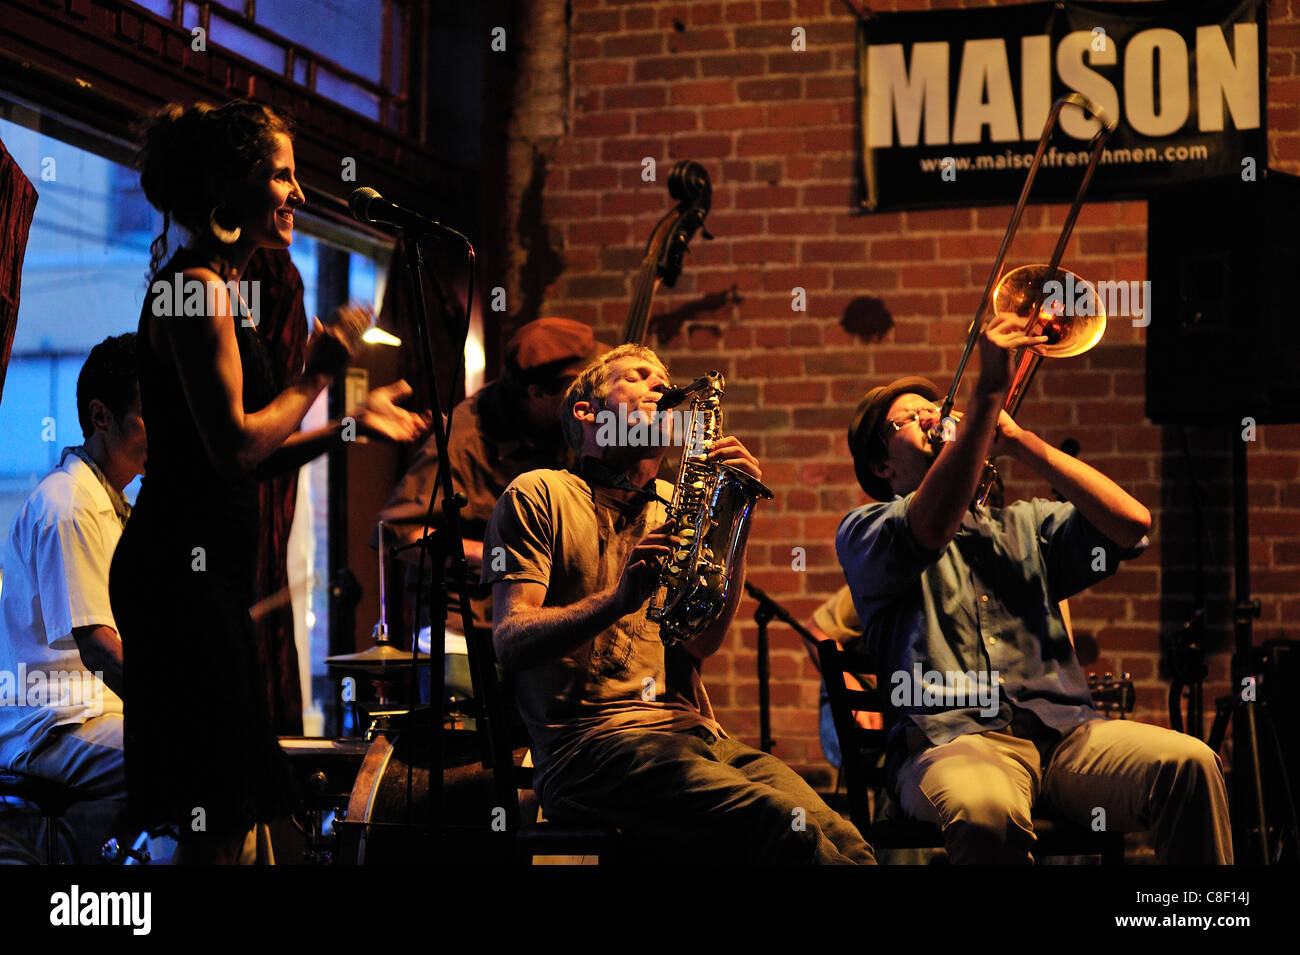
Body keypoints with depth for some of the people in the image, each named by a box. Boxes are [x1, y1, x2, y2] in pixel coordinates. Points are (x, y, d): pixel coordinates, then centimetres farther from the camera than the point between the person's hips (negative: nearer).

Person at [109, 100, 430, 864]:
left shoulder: (224, 288, 19)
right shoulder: (199, 287, -12)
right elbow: (235, 446, -19)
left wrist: (352, 424, 14)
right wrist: (320, 373, -9)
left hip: (208, 576, 10)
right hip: (183, 573, -10)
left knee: (227, 812, 12)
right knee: (216, 822, -7)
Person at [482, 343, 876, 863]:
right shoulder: (539, 494, 10)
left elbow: (701, 643, 11)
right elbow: (510, 641, -4)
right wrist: (618, 599, -20)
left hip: (691, 729, 5)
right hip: (589, 741, -5)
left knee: (841, 838, -25)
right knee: (793, 831, -30)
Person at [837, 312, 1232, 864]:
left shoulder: (1024, 526, 28)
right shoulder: (863, 532, 13)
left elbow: (1131, 523, 9)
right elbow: (931, 528, -13)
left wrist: (1016, 439, 6)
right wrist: (989, 392, -19)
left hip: (1061, 730, 4)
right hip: (952, 735, -4)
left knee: (1189, 762, -25)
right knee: (986, 813, -40)